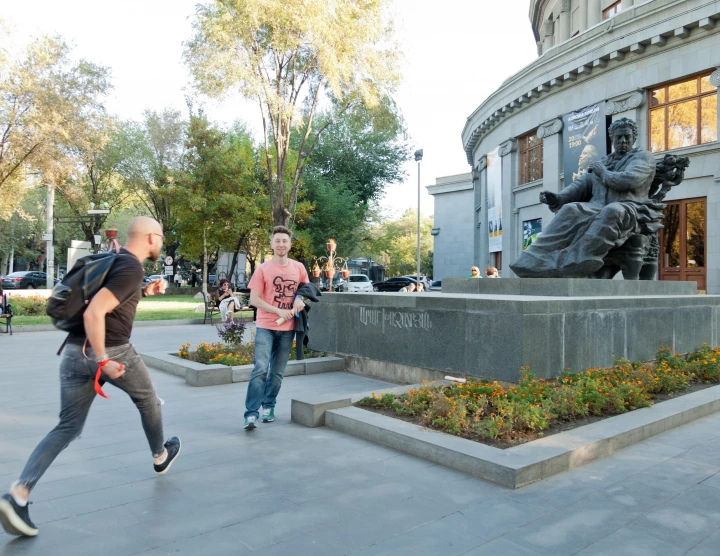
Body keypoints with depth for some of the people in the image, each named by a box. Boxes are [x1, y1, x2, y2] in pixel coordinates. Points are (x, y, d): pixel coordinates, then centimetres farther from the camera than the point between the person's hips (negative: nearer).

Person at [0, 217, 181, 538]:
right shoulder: (131, 269, -15)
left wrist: (144, 292, 20)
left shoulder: (114, 261, 14)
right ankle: (160, 457, 39)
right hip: (111, 351, -8)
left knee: (67, 427, 9)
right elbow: (94, 312, -25)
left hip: (74, 351, 8)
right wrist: (103, 361, -24)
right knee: (148, 401, 19)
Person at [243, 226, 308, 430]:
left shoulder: (298, 268, 4)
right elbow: (254, 299, -6)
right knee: (260, 369, -13)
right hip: (266, 327, -3)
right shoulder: (263, 269, -5)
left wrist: (300, 299, -5)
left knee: (277, 372, 9)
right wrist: (279, 311, -16)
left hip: (288, 328, 3)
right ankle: (251, 413, -7)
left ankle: (268, 406, 26)